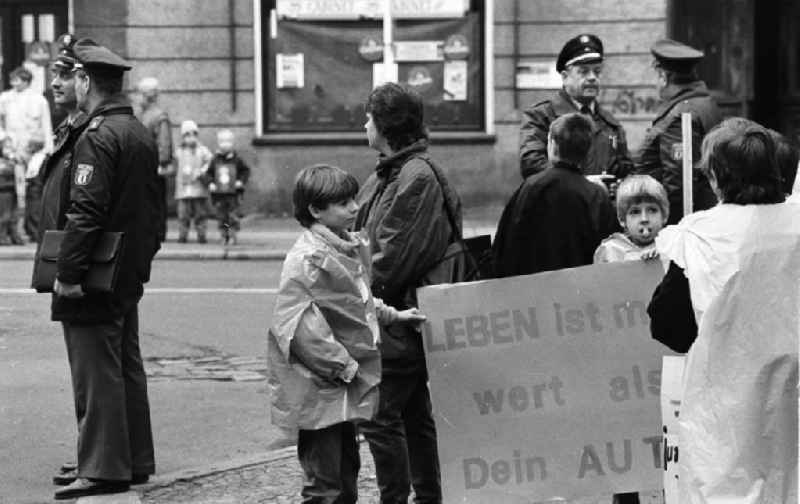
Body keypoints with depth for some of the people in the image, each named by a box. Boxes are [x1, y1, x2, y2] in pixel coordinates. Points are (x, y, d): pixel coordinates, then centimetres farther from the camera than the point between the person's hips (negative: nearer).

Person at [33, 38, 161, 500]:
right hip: (129, 278, 10)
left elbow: (84, 213, -23)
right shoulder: (141, 134, 13)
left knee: (97, 375, -4)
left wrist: (68, 272, -20)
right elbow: (151, 208, 18)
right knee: (127, 370, 15)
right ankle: (136, 462, 22)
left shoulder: (97, 138, -17)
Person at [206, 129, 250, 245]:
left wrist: (241, 181, -5)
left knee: (233, 216, -4)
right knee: (221, 216, 3)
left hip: (233, 193, -2)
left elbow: (246, 170, 8)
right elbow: (209, 173, 12)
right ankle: (223, 236, 10)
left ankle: (232, 236, 1)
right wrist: (211, 183, -3)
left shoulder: (236, 160, 1)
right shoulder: (215, 160, 4)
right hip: (219, 193, 2)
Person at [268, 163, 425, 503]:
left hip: (345, 386, 9)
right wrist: (343, 366, -21)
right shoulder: (307, 259, -19)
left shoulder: (353, 247, 9)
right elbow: (295, 326, -25)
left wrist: (392, 315, 19)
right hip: (318, 389, -9)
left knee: (346, 471, 18)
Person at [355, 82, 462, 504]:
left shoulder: (417, 177, -16)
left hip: (400, 317, -10)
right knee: (414, 415, 16)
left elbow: (394, 256, -20)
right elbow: (369, 241, 16)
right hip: (397, 313, 10)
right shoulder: (388, 173, 14)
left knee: (379, 417, -7)